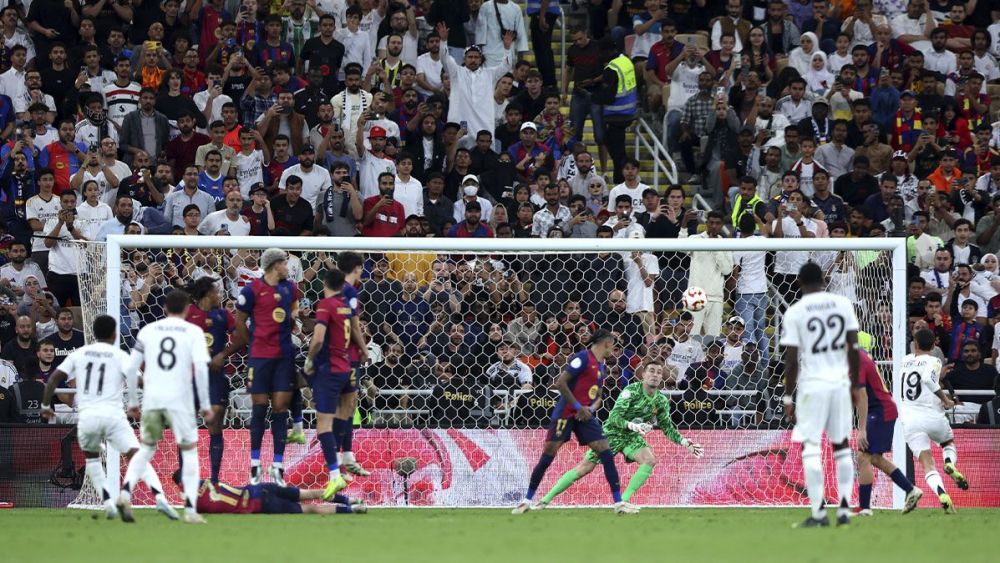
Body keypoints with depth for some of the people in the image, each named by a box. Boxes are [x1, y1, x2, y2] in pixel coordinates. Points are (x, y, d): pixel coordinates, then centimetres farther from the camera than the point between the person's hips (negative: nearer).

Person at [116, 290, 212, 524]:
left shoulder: (147, 331, 10)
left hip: (151, 399, 3)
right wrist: (205, 405, -4)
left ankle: (125, 491, -4)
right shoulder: (194, 332, 2)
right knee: (190, 452, 10)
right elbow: (201, 367, -9)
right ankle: (190, 509, 0)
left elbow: (131, 368, 8)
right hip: (180, 400, -3)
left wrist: (133, 401, 18)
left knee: (146, 449, 18)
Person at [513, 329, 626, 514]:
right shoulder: (583, 358, -11)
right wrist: (578, 407, -17)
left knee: (606, 453, -5)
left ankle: (618, 502, -4)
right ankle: (528, 500, 8)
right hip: (565, 413, -7)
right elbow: (560, 383, -16)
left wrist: (592, 407, 0)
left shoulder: (601, 367, 15)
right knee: (548, 455, -3)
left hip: (584, 415, 7)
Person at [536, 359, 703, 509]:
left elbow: (667, 427, 8)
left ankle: (623, 501, -18)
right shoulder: (632, 390, -20)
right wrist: (632, 425, -40)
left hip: (631, 437, 4)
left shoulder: (661, 401, -4)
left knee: (650, 460, -23)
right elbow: (614, 417, -24)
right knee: (584, 468, -7)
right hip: (611, 433, -4)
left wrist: (684, 442, -4)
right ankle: (545, 499, 3)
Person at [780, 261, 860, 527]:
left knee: (811, 447, -2)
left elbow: (791, 360, -6)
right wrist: (856, 383, 14)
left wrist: (788, 398, 1)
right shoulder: (843, 304, 4)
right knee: (841, 445, 13)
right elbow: (853, 348, 3)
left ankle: (819, 512, -9)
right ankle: (844, 508, 11)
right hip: (840, 383, 4)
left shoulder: (795, 312, -5)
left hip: (812, 385, -3)